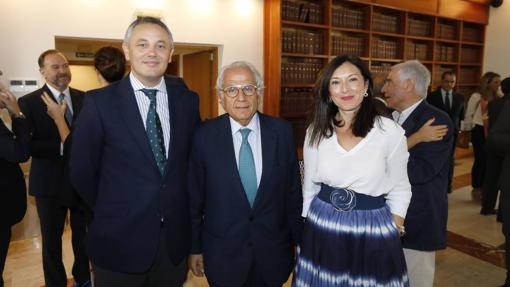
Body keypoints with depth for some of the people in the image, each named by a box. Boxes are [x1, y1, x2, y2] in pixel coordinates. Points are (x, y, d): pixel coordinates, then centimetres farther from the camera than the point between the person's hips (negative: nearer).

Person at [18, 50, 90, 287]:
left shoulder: (83, 98, 4)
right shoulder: (29, 102, -7)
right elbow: (27, 145, -15)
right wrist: (62, 147, -25)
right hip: (50, 183, -3)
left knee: (83, 235, 17)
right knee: (52, 240, 13)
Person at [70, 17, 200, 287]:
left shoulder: (187, 99, -1)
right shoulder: (99, 102, -9)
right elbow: (82, 172, -4)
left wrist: (175, 210, 5)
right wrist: (113, 213, 3)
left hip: (176, 239, 3)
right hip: (120, 240, -2)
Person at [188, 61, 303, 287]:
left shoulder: (282, 132, -7)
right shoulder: (204, 136, -9)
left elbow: (293, 191, -1)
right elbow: (194, 198, -3)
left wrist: (298, 241, 4)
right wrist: (195, 248, 2)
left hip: (273, 254, 1)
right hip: (223, 256, -1)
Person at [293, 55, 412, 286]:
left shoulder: (390, 131, -8)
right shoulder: (316, 131, -2)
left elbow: (399, 190, 0)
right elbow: (309, 186, 7)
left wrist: (394, 233, -1)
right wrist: (305, 229, 11)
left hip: (373, 231, -2)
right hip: (322, 228, 2)